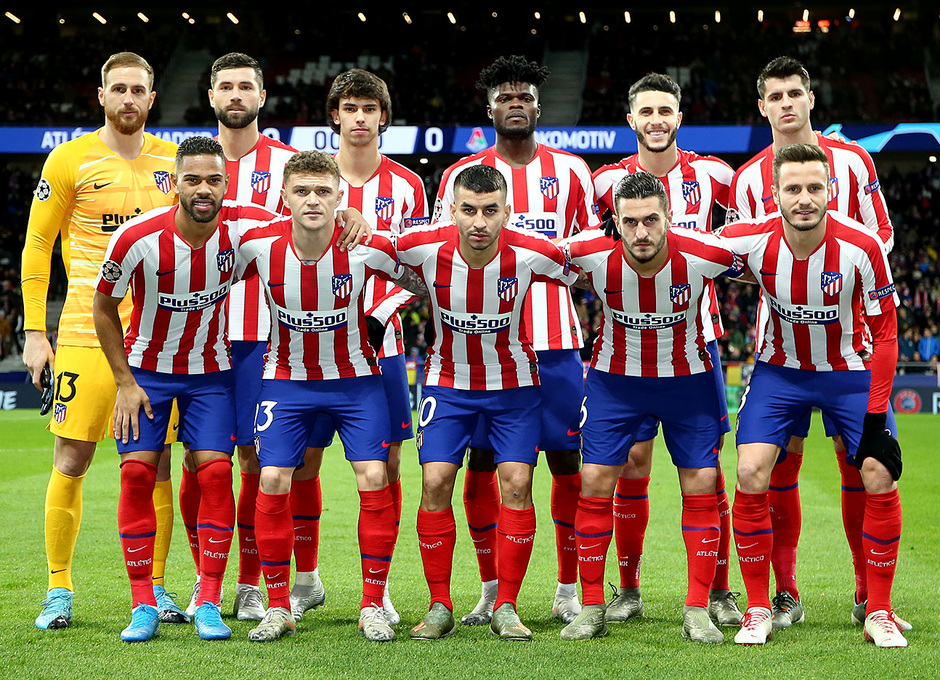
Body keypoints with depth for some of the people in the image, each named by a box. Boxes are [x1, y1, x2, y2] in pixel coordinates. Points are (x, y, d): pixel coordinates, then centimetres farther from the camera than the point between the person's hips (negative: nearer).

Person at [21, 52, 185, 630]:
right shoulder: (71, 160, -1)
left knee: (154, 465, 5)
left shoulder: (173, 162, 8)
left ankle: (155, 588, 15)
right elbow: (37, 245, 2)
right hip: (87, 333, -3)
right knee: (71, 462, -2)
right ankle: (59, 591, 9)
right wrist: (35, 330, -3)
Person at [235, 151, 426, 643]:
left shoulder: (369, 248, -20)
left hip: (355, 377, -1)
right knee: (273, 481, -9)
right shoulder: (259, 245, -17)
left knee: (374, 479, -11)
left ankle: (372, 606, 2)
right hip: (287, 377, 1)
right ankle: (278, 607, 5)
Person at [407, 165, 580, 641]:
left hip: (513, 382, 0)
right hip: (447, 381, 0)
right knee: (436, 483, -9)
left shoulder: (530, 254, -22)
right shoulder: (424, 249, -22)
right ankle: (440, 608, 3)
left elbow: (581, 272, -2)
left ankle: (506, 608, 3)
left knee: (516, 484, -9)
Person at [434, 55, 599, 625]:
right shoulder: (463, 174, 6)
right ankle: (491, 589, 13)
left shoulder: (570, 170, 9)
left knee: (567, 459, 1)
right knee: (482, 461, 1)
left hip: (556, 341, 1)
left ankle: (569, 590, 12)